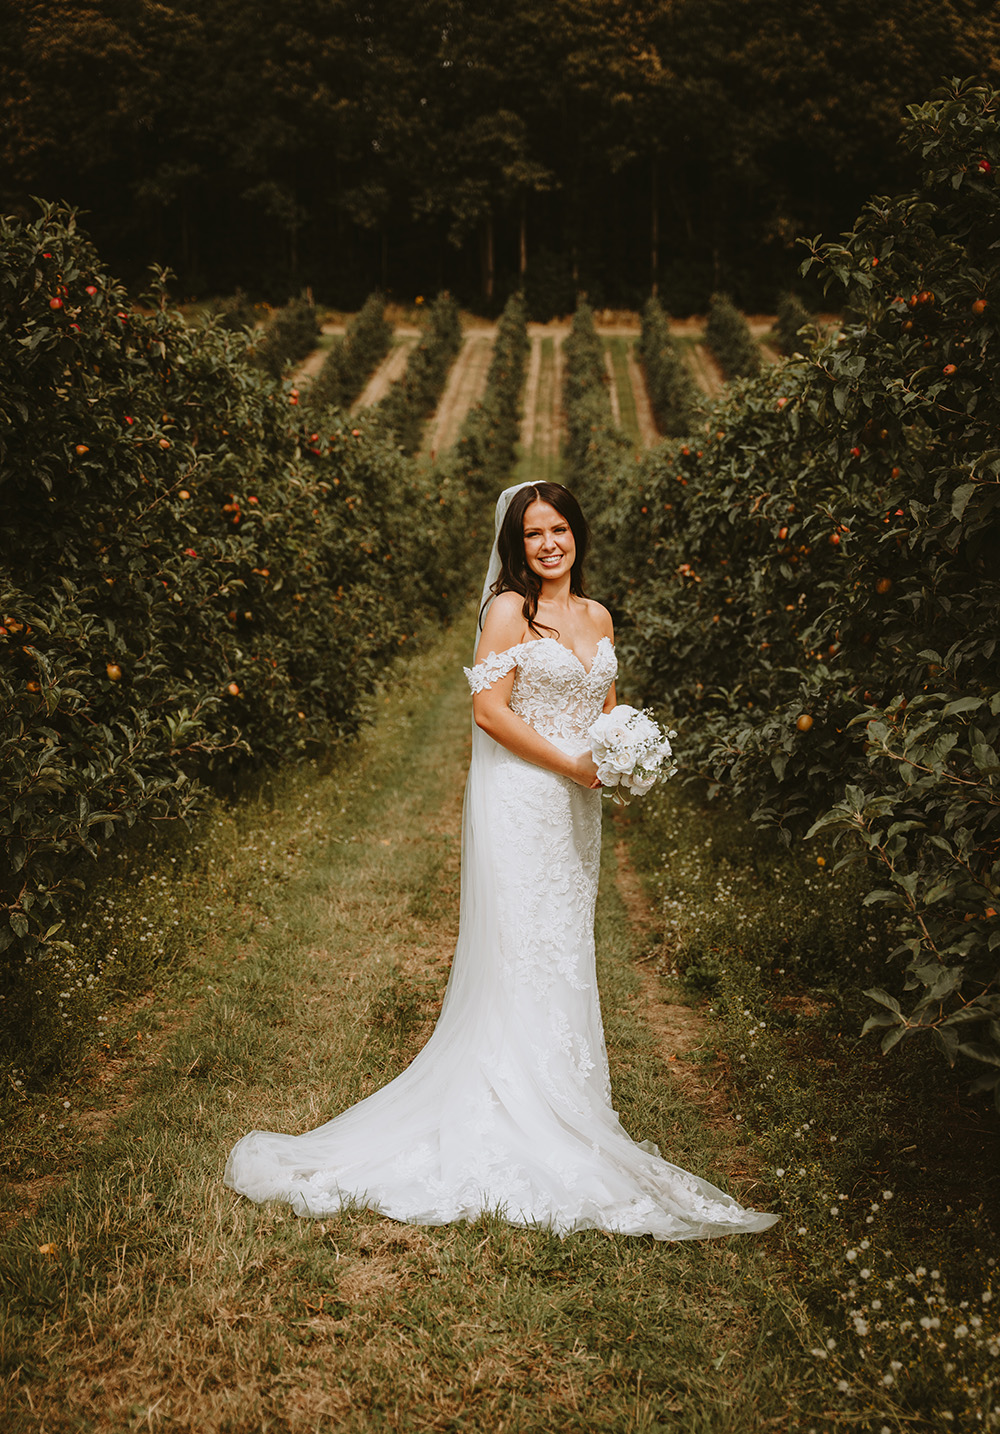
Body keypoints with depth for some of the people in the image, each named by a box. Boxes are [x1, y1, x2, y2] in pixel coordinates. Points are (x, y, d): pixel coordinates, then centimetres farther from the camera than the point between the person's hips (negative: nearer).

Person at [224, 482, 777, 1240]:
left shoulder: (597, 617, 13)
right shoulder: (511, 610, -7)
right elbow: (490, 708, -14)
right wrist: (573, 765, -13)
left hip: (576, 807, 7)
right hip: (518, 799, -7)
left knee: (568, 947, 11)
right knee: (524, 951, -5)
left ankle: (565, 1097, 21)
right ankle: (527, 1123, 3)